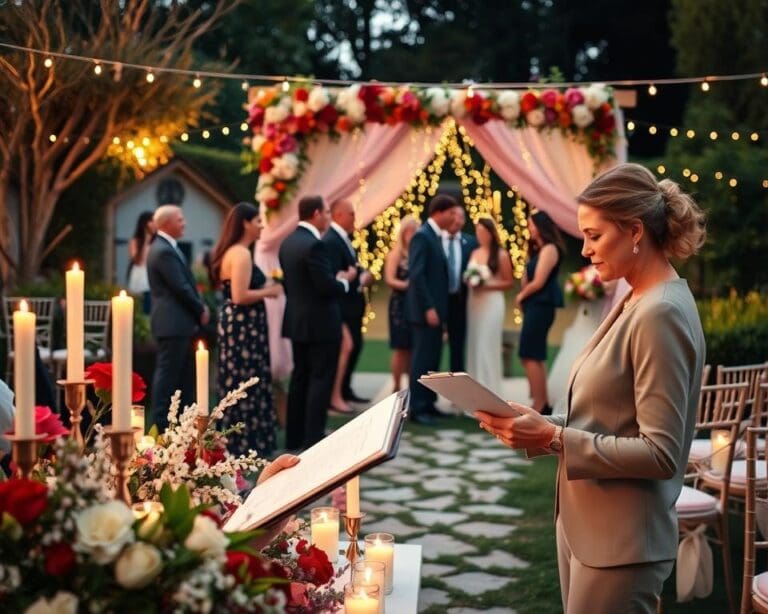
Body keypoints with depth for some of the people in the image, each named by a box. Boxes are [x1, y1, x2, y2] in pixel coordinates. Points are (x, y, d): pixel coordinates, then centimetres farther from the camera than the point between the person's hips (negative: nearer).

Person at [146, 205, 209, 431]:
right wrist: (201, 310, -7)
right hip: (172, 323, -10)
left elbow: (185, 284, 17)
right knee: (168, 374, -5)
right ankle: (159, 424, 1)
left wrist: (199, 308, 5)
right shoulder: (164, 251, -17)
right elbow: (181, 287, -19)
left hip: (179, 323, 10)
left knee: (185, 376, 13)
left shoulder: (166, 247, 16)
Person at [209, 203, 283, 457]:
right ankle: (246, 444, 3)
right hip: (244, 327, -11)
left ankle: (235, 441, 22)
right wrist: (268, 292, -12)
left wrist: (264, 288, 12)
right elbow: (240, 296, -25)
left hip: (237, 325, 11)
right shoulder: (241, 254, -18)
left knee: (236, 384, 14)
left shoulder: (231, 252, 14)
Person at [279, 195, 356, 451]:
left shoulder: (288, 242, 8)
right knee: (320, 380, -2)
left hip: (297, 321, 9)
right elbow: (327, 287, -23)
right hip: (320, 324, -9)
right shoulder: (314, 244, -20)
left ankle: (295, 436, 21)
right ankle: (313, 438, -1)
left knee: (300, 377, 15)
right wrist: (345, 280, -3)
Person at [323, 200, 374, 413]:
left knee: (355, 345, 17)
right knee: (346, 346, -12)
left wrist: (363, 276, 2)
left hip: (352, 303, 11)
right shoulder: (330, 241, -19)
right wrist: (360, 279, -20)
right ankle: (335, 396, -6)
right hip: (341, 305, -11)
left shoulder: (342, 239, 14)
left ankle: (345, 389, 29)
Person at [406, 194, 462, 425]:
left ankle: (428, 404, 20)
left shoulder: (435, 236, 15)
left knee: (433, 358, 12)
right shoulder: (422, 236, -13)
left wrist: (438, 308, 12)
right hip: (426, 310, -9)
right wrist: (428, 308, -22)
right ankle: (417, 408, 0)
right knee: (423, 359, -5)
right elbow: (416, 275, -20)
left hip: (435, 308, 9)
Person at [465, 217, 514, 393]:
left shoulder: (501, 255, -5)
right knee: (474, 346, 5)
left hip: (492, 303, -5)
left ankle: (490, 391, -1)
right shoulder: (474, 253, 11)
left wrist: (487, 285, -15)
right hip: (473, 302, 5)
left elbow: (509, 282, -4)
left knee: (488, 346, -6)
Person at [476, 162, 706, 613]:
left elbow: (660, 453, -23)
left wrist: (555, 439, -22)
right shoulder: (636, 303, 9)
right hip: (585, 525, 9)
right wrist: (540, 426, -1)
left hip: (619, 542, -9)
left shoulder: (661, 313, -20)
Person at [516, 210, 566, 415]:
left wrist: (521, 296, -2)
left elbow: (538, 282, -17)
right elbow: (529, 278, 13)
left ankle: (539, 405, -8)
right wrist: (523, 297, -5)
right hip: (535, 305, 10)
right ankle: (543, 404, 16)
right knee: (535, 356, 11)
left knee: (530, 355, -10)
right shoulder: (539, 250, 18)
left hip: (540, 305, -10)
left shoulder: (549, 249, -11)